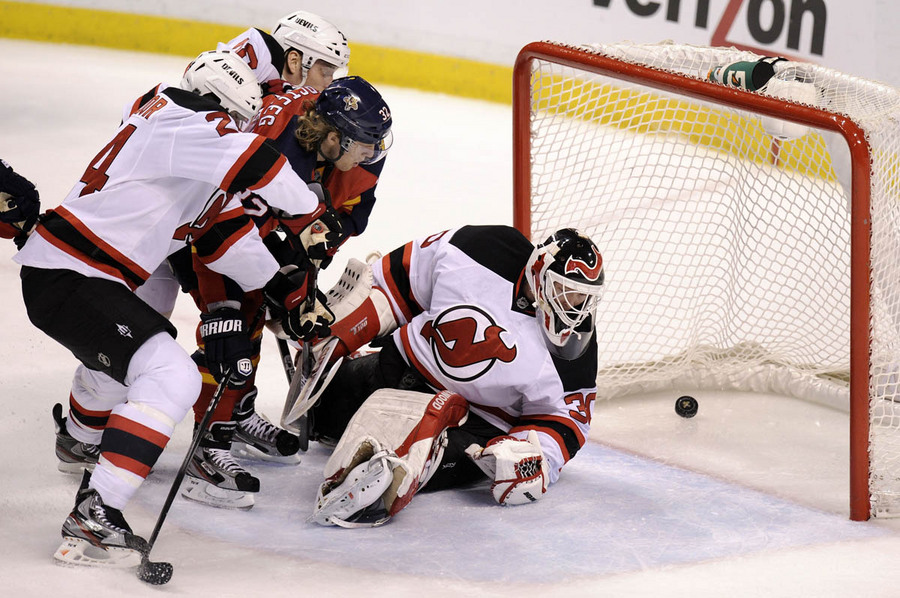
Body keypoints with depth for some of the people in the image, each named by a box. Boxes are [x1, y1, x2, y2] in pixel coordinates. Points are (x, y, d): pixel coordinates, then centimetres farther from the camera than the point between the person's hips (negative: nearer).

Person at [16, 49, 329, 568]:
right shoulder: (188, 125, -14)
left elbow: (223, 231, 20)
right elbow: (255, 163, -28)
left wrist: (284, 286, 18)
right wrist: (314, 213, -11)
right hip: (66, 279, -11)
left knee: (122, 352, 38)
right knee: (171, 379, -21)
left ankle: (81, 446, 68)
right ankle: (94, 517, -26)